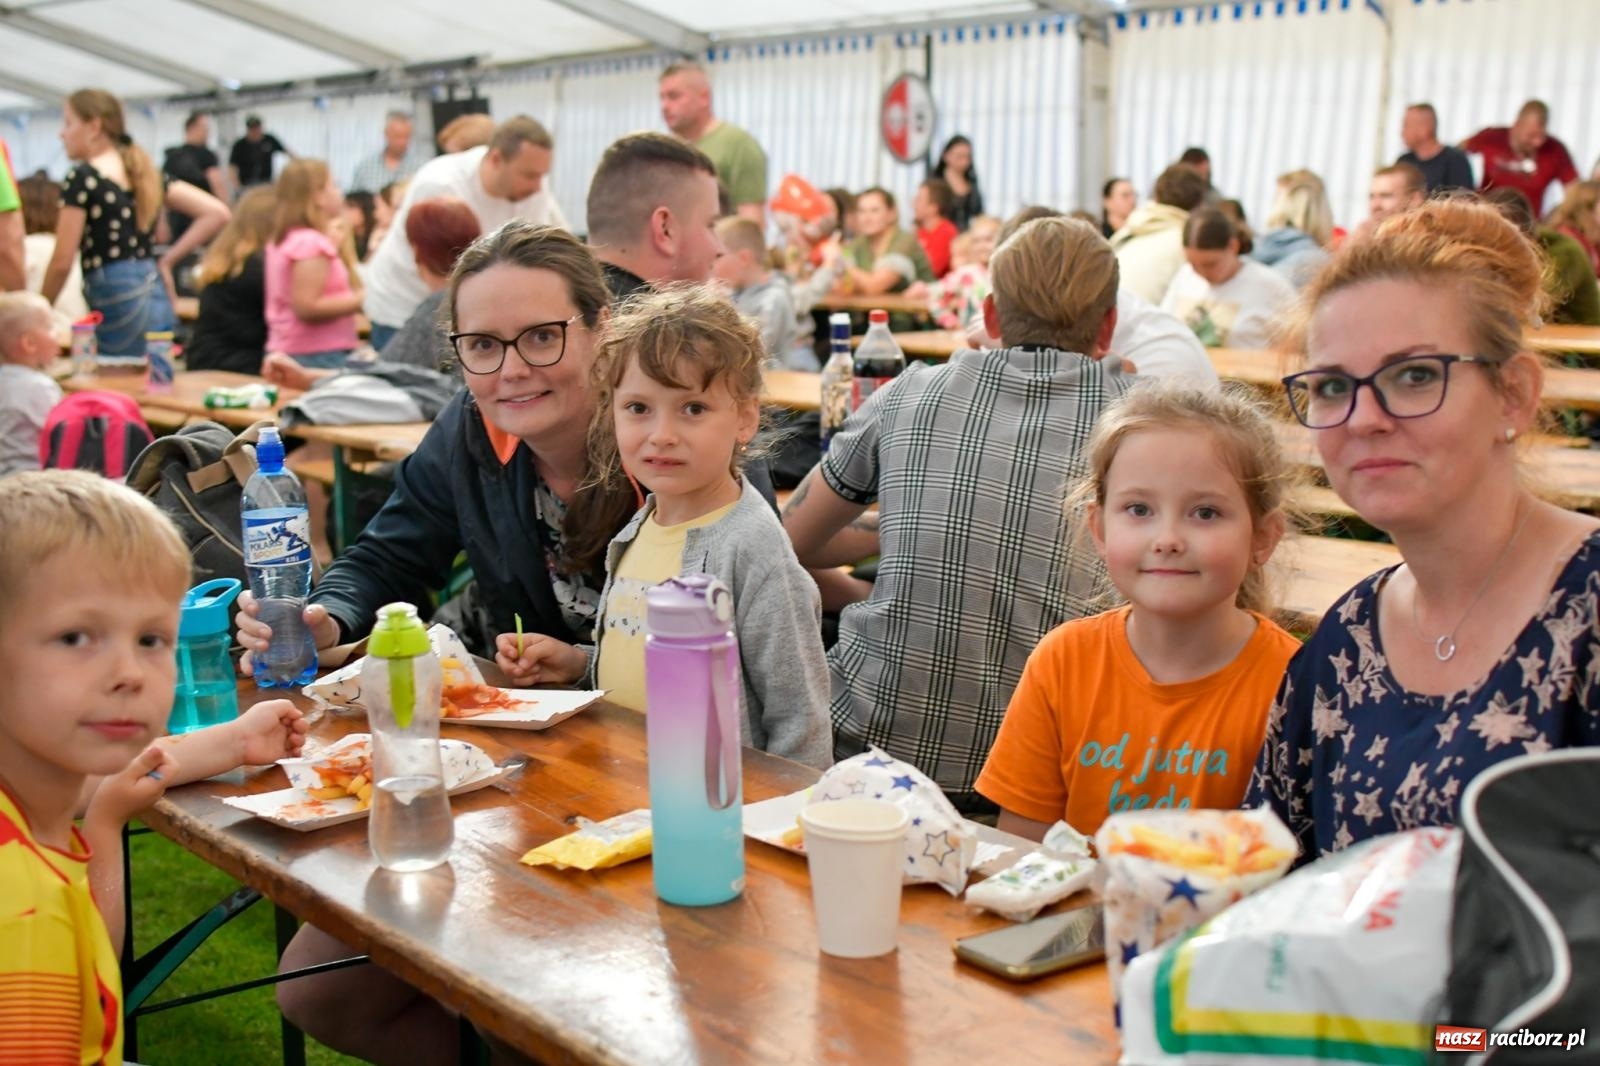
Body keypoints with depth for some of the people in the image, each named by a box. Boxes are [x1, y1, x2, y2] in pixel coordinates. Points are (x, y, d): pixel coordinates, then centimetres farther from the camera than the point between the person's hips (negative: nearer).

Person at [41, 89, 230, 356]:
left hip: (115, 306, -7)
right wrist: (168, 260, 11)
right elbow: (217, 213, 10)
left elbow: (62, 263, -7)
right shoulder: (145, 171, 14)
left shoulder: (82, 177, -6)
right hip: (159, 300, 7)